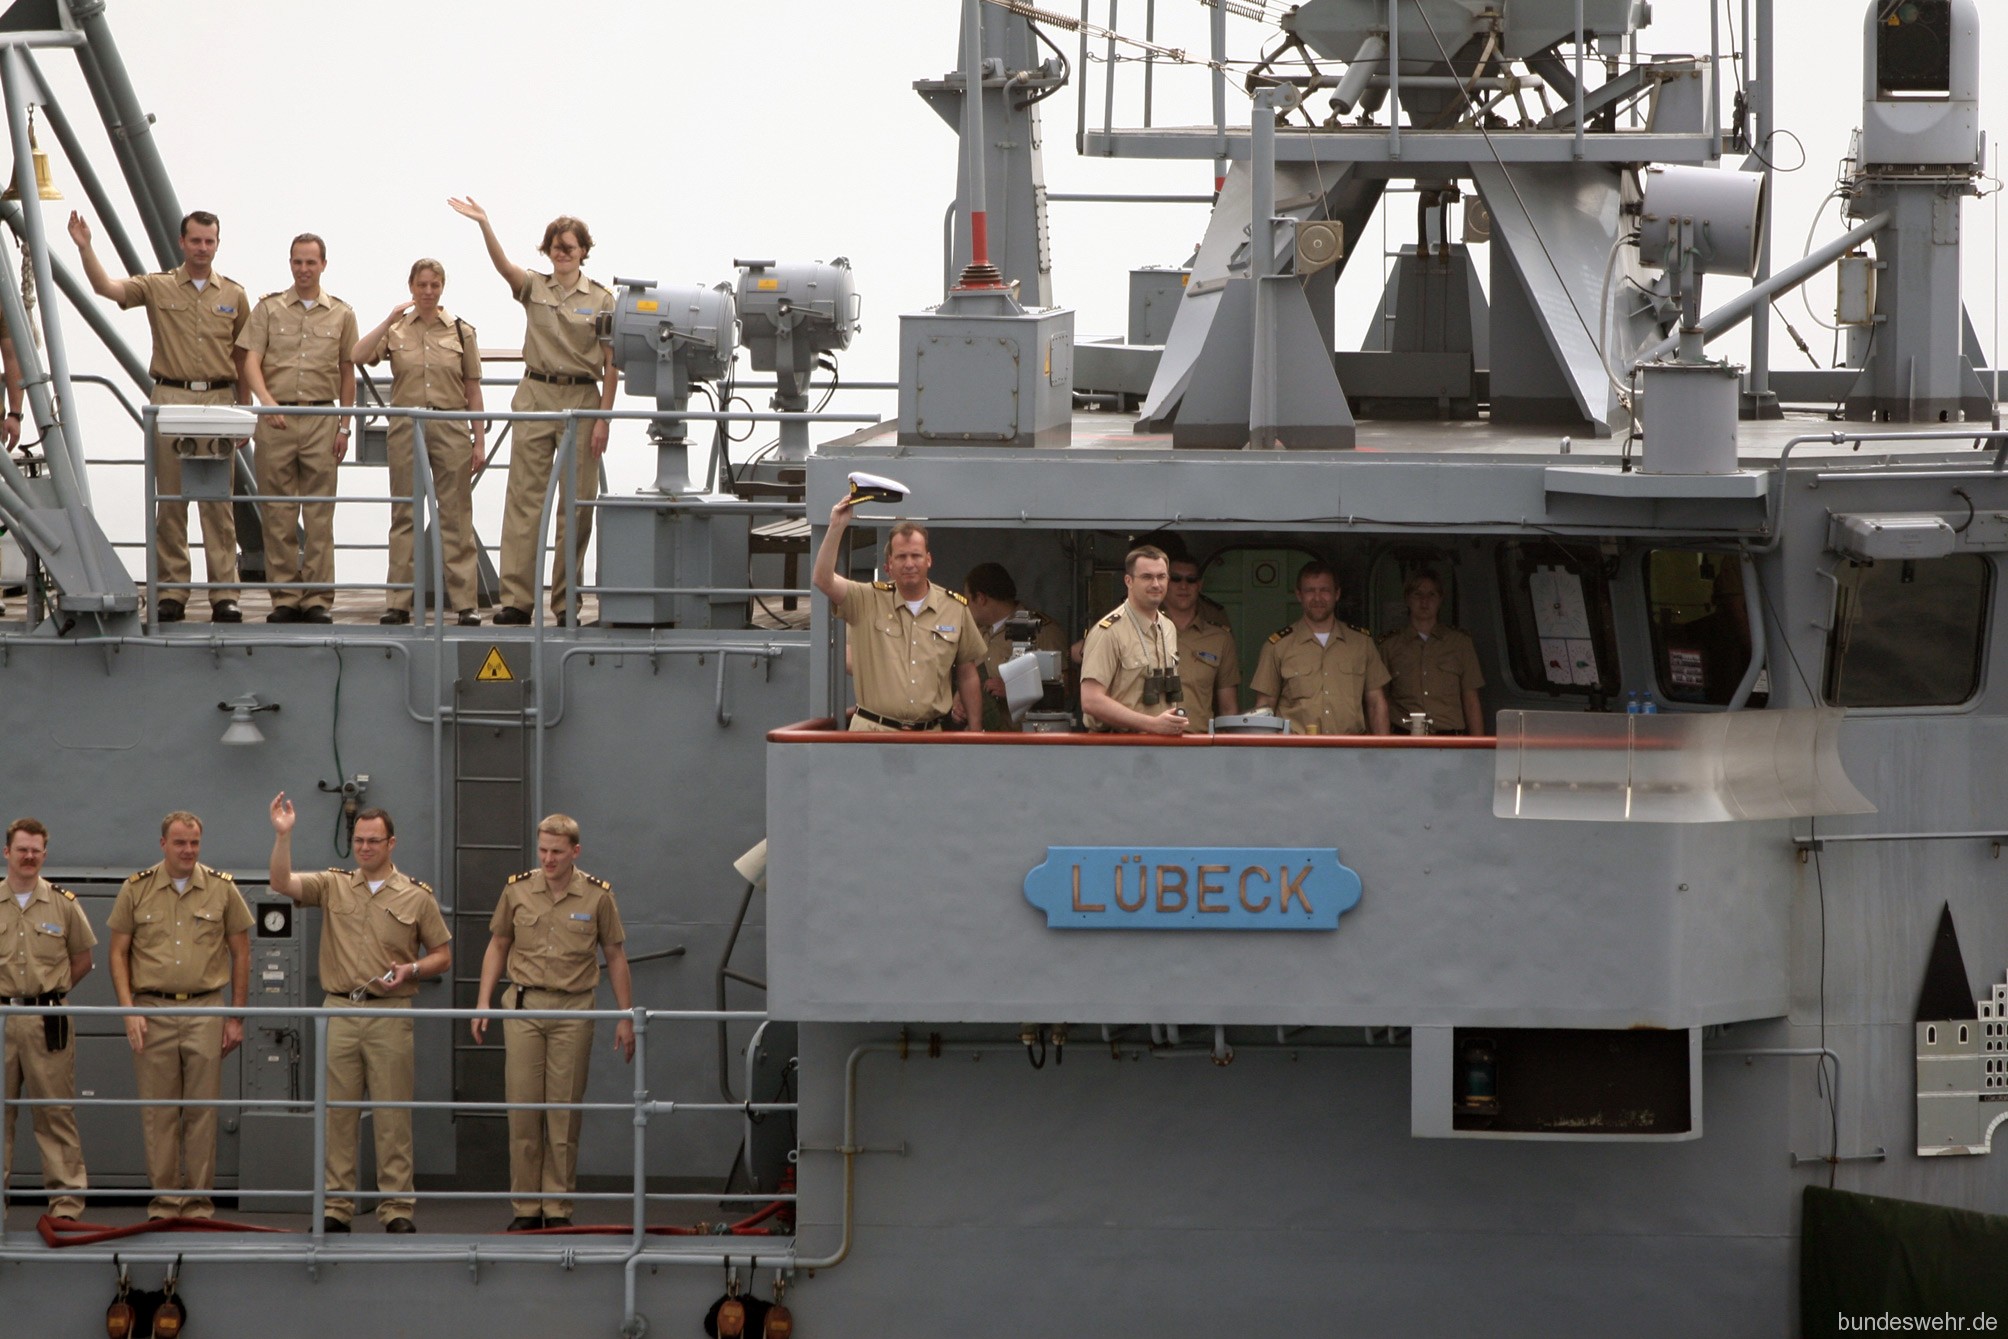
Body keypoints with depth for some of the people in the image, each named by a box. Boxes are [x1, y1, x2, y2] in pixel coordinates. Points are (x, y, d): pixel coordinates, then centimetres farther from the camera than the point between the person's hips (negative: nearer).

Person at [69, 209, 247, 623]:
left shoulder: (234, 295, 10)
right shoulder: (157, 288, 5)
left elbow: (242, 358, 14)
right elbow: (106, 287, -9)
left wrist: (245, 412, 11)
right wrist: (85, 248, -22)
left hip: (219, 399, 1)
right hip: (170, 399, -1)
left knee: (219, 502, -1)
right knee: (170, 501, 1)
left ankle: (225, 594, 0)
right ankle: (171, 593, 4)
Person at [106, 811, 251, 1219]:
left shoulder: (222, 889, 4)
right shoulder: (136, 890, 4)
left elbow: (240, 954, 8)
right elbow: (119, 953, 6)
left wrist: (236, 1017, 5)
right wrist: (129, 1010, -4)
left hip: (205, 1009, 0)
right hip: (152, 1009, 0)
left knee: (202, 1109, 0)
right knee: (158, 1112, 2)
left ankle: (199, 1199, 6)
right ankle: (164, 1198, 8)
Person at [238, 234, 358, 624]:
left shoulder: (341, 314, 9)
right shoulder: (268, 309, 6)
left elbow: (347, 373, 12)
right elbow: (252, 361, -1)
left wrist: (344, 427, 7)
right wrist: (266, 400, -19)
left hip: (321, 421, 0)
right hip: (276, 419, 0)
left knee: (319, 514, -1)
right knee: (277, 514, 0)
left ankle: (318, 599, 2)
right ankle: (284, 598, 5)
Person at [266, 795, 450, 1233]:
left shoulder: (417, 897, 6)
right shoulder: (333, 886, 9)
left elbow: (442, 955, 9)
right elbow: (282, 883, -5)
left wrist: (411, 970, -9)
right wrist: (283, 835, -16)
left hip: (390, 1014, -2)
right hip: (339, 1011, 2)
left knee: (393, 1116, -2)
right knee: (336, 1114, 2)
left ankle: (397, 1208, 1)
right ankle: (336, 1205, 7)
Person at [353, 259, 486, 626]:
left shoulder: (461, 331, 6)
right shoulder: (396, 330, 6)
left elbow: (473, 390, 8)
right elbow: (358, 356, -10)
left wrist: (479, 440, 3)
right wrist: (390, 321, -13)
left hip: (450, 428, -1)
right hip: (406, 427, 1)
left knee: (456, 516, -1)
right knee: (404, 516, 3)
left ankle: (465, 603, 0)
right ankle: (399, 602, 6)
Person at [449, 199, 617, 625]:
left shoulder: (601, 299, 2)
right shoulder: (534, 288, 7)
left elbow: (611, 364, 0)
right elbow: (503, 265, -13)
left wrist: (603, 418, -6)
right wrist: (483, 225, -29)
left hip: (582, 398, -1)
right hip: (535, 396, 1)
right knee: (525, 499, -3)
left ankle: (566, 602, 8)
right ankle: (516, 599, -4)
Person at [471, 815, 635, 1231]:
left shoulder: (597, 896, 1)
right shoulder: (518, 889, 5)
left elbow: (615, 956, 7)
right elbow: (498, 945, 14)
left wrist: (625, 1017, 4)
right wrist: (483, 1002, 7)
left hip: (573, 1010, -1)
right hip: (524, 1007, 1)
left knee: (565, 1112, 0)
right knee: (523, 1107, 0)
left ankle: (558, 1208, 6)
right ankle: (525, 1207, 5)